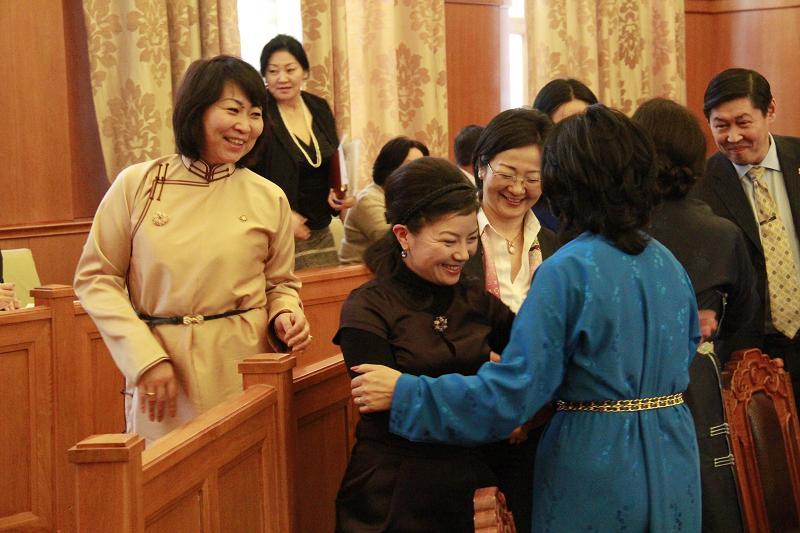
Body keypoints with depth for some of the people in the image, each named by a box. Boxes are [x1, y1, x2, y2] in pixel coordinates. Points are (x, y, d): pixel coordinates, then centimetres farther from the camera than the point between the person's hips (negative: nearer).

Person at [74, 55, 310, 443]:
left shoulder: (269, 199, 4)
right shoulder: (137, 185, -1)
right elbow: (96, 278, 2)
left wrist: (284, 317, -7)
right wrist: (146, 359, -8)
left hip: (245, 373, 1)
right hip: (162, 375, -1)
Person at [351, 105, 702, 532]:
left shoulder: (567, 272, -17)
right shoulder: (669, 265, 2)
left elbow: (509, 395, -20)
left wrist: (404, 393, -13)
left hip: (596, 476, -6)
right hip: (675, 472, 6)